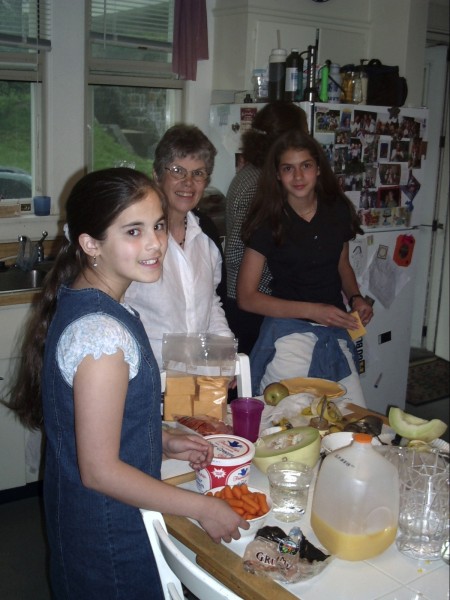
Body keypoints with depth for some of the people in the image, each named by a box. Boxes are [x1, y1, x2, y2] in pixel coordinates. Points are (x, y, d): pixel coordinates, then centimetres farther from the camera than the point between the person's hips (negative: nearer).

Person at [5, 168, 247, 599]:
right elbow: (100, 471, -27)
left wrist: (163, 442, 7)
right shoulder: (102, 332, -31)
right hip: (109, 534, -8)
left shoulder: (80, 300, -3)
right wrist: (202, 508, -19)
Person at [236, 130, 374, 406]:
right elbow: (247, 297, -9)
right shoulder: (268, 223, -9)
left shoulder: (338, 211, 4)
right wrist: (312, 310, -16)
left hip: (335, 335, 4)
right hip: (290, 334, -4)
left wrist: (355, 298, 0)